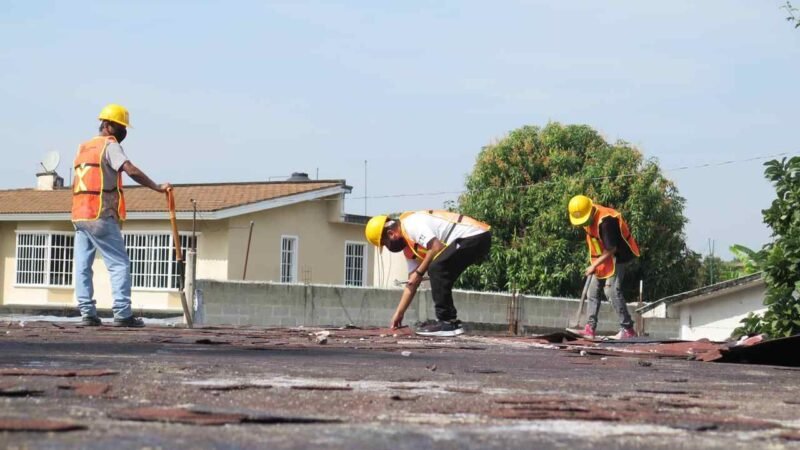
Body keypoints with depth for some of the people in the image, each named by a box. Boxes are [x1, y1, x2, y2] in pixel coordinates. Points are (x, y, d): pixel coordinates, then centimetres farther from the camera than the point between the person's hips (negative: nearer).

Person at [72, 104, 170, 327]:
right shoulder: (110, 146, -6)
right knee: (119, 264, -5)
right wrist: (157, 187, -20)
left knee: (82, 265, 6)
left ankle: (87, 313, 3)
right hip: (101, 216, -8)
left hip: (79, 215, 8)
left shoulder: (83, 148, 20)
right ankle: (122, 313, -12)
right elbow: (131, 170, -21)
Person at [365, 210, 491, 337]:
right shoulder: (410, 245, 18)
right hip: (478, 239, 11)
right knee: (440, 277, 15)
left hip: (475, 236, -11)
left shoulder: (410, 224, -12)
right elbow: (412, 283, 23)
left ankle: (447, 323, -13)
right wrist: (398, 314, 23)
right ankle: (449, 321, 16)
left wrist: (419, 273, -12)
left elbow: (437, 247, -24)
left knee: (436, 269, -17)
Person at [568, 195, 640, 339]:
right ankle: (590, 328, 9)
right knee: (593, 291, 6)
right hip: (603, 257, 9)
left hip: (619, 256, -9)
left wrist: (594, 265, -22)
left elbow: (611, 249, -26)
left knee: (611, 290, -18)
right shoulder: (589, 216, -1)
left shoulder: (606, 221, -29)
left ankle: (628, 329, -14)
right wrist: (595, 264, 11)